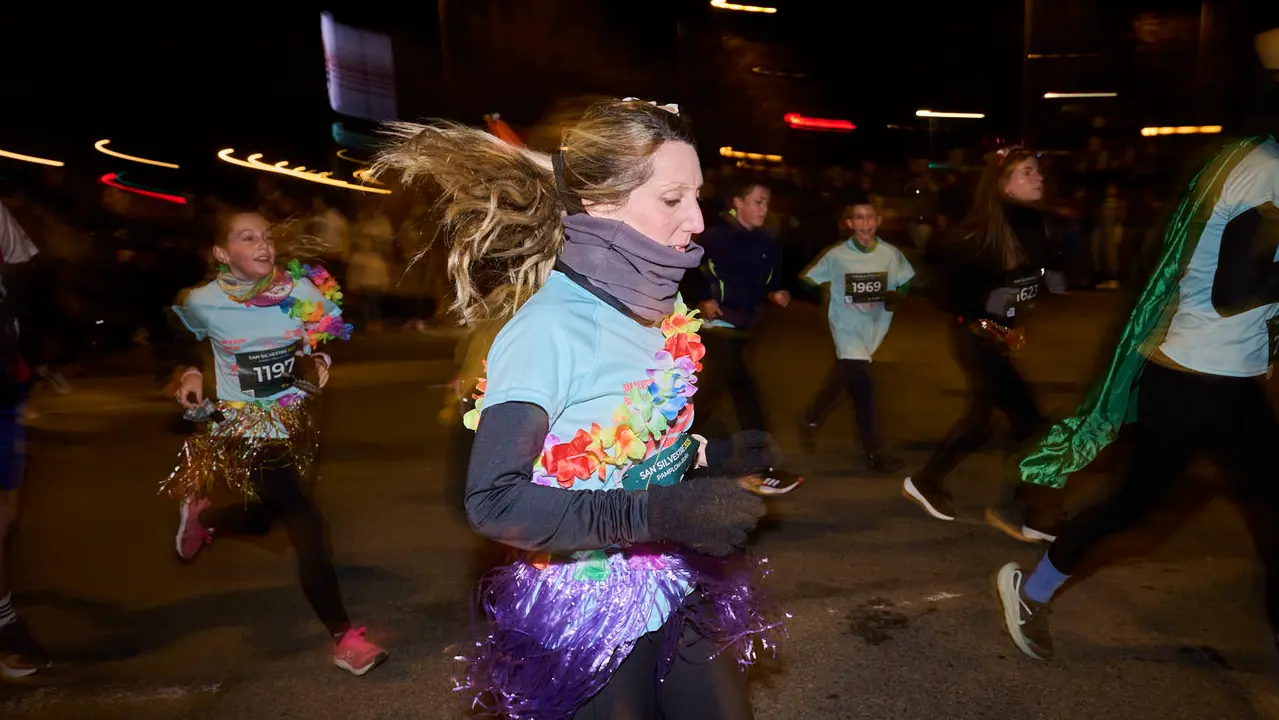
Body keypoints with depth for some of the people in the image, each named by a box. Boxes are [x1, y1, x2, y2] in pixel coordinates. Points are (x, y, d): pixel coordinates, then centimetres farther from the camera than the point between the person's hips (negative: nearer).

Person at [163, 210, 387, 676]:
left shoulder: (302, 290, -9)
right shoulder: (203, 302, -10)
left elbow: (327, 336, 6)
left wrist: (320, 362, -13)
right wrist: (190, 373, -5)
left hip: (294, 420, 4)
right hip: (245, 427, -4)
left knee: (261, 517, 18)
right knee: (306, 525, -12)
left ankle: (201, 516, 52)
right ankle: (343, 638, -3)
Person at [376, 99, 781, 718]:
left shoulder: (653, 311, -1)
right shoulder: (550, 328, -24)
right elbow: (494, 502, -28)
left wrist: (711, 457, -6)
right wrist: (663, 512, -32)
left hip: (673, 597, 7)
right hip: (588, 621, -7)